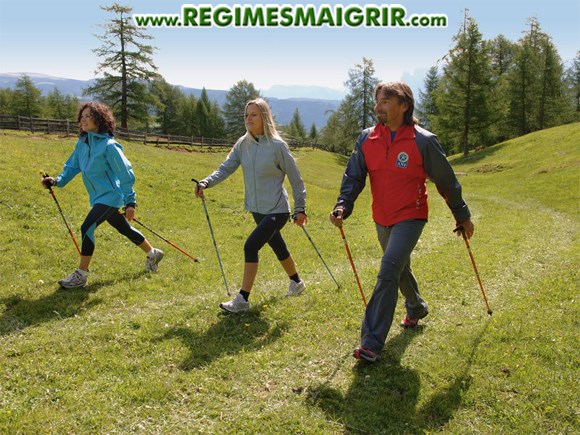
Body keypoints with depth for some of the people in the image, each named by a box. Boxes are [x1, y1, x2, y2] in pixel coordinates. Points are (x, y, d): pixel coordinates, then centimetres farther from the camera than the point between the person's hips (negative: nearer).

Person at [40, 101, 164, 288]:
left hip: (110, 196, -8)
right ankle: (153, 254, 41)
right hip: (98, 197, 8)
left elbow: (126, 174, -16)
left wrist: (130, 202, -16)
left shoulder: (108, 145, -18)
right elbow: (72, 166, 11)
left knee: (87, 228, -17)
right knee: (125, 230, 20)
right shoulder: (82, 143, 5)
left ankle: (81, 275, -6)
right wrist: (57, 181, -7)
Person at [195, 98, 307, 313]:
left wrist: (300, 209, -8)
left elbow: (295, 179, -9)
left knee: (251, 246, -18)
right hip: (257, 209, 7)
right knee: (278, 248, 22)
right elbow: (225, 168, -4)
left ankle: (242, 300, -10)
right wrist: (206, 182, -22)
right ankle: (296, 282, 46)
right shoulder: (243, 144, 1)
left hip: (277, 210, -6)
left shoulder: (277, 145, -15)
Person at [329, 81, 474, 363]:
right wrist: (343, 206, -19)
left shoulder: (423, 141, -13)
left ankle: (371, 343, -16)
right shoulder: (367, 139, -2)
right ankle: (416, 308, 53)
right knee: (400, 269, 24)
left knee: (388, 273, -19)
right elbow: (353, 176, -1)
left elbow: (446, 181, -4)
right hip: (382, 220, 6)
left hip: (410, 218, -5)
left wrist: (462, 216, 4)